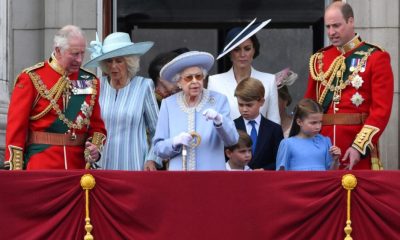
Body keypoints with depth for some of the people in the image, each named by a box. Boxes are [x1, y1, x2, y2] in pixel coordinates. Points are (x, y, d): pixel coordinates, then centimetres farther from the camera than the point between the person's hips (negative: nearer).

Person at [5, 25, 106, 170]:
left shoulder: (90, 81, 10)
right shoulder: (31, 79, -3)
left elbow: (97, 126, 14)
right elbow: (16, 128, -4)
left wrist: (95, 147, -8)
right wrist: (15, 171, -9)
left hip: (79, 165, 4)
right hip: (40, 167, -4)